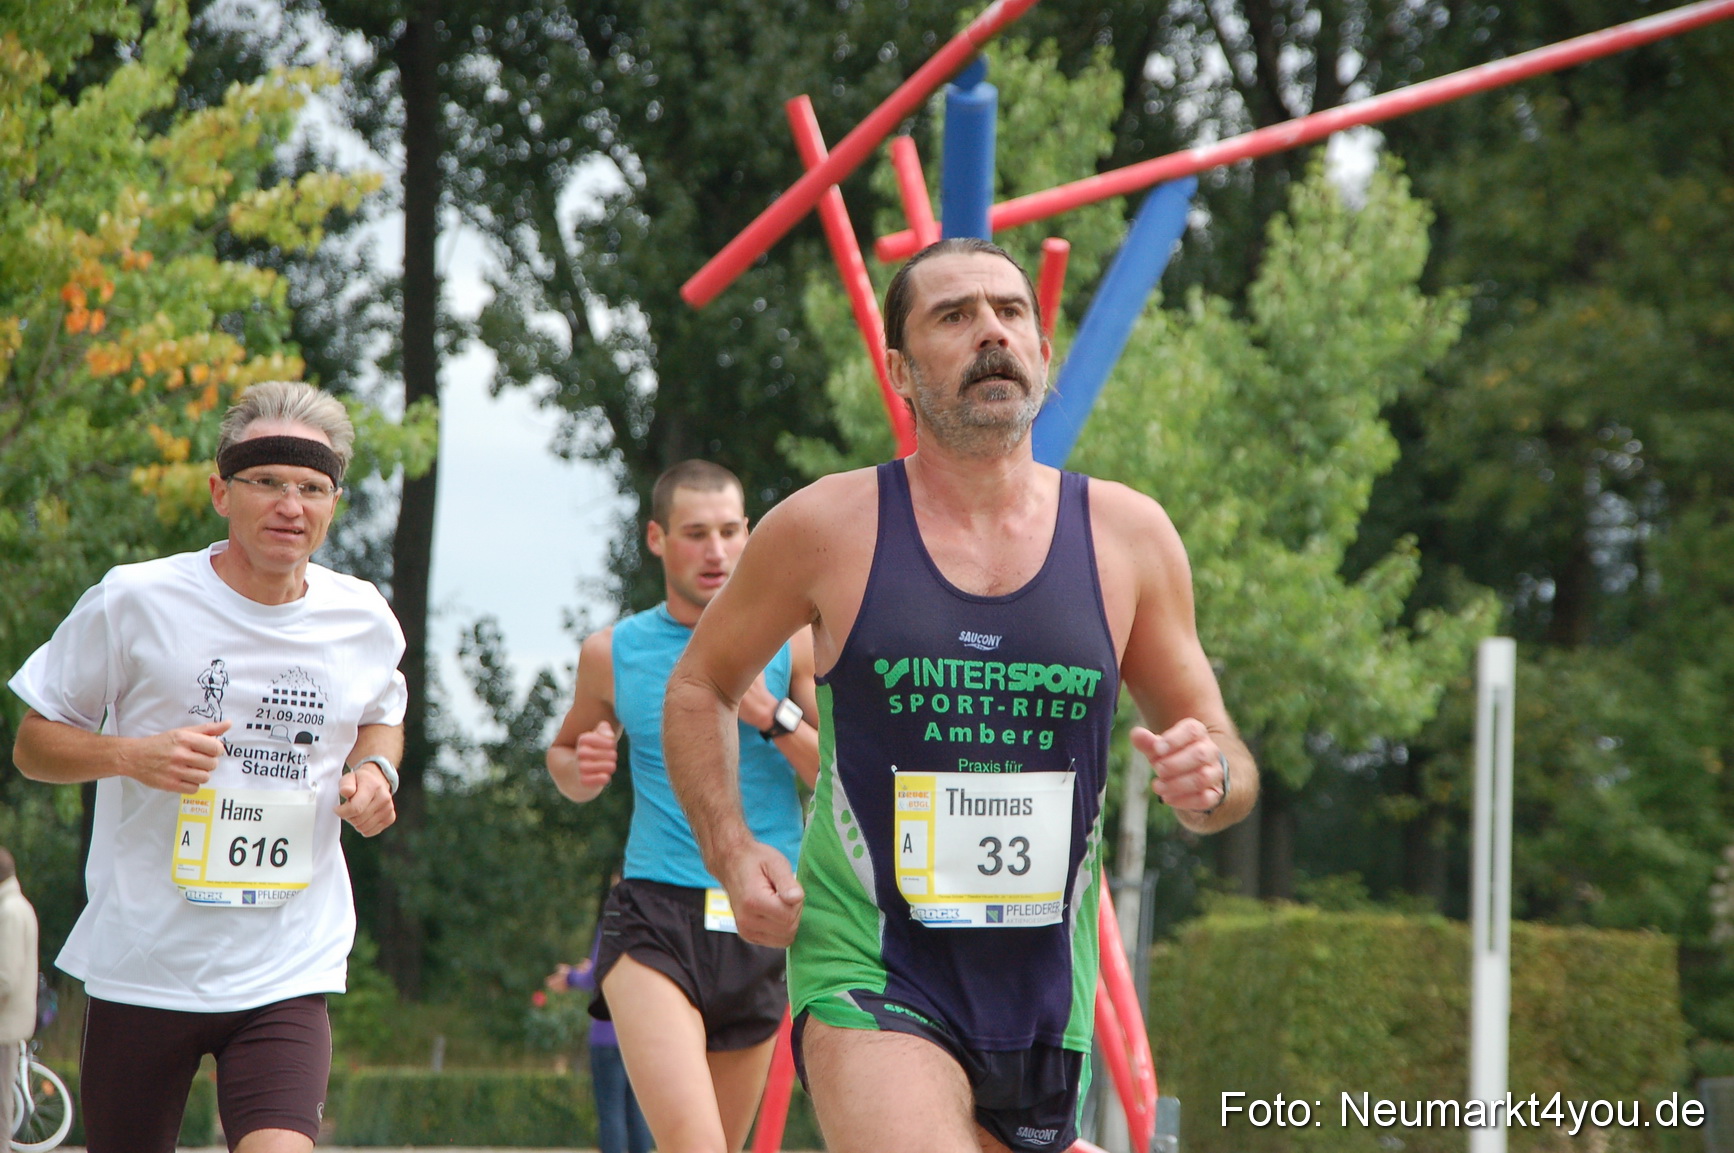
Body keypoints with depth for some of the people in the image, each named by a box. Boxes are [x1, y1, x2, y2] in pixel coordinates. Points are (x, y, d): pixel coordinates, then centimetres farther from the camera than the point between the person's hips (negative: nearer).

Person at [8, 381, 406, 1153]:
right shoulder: (134, 602, -7)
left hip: (286, 972, 1)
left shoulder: (363, 622, 3)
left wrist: (375, 767, 3)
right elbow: (34, 745, 2)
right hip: (140, 965, -1)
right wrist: (131, 755, -18)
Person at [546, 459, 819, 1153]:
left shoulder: (791, 645, 4)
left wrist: (773, 717, -13)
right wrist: (581, 769, 0)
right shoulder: (612, 654, 6)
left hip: (761, 928, 2)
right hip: (654, 921, -2)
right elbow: (565, 753, 23)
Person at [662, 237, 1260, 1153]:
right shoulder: (827, 528, -4)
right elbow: (699, 686, 12)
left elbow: (1231, 769, 11)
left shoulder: (1127, 535, 3)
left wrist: (1210, 782, -14)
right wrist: (731, 852, -3)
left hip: (1043, 992, 4)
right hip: (869, 974, -4)